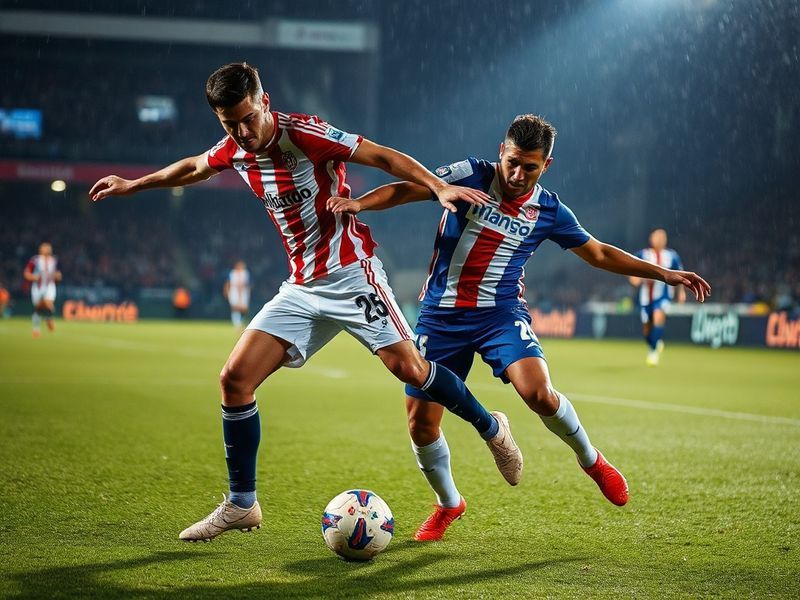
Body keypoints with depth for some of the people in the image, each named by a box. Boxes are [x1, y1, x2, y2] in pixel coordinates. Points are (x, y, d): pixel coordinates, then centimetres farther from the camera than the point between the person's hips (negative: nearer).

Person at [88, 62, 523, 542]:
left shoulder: (304, 133, -16)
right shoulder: (234, 151, 3)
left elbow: (385, 157, -16)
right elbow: (192, 168, 26)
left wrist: (439, 187, -29)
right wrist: (132, 185, 36)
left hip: (351, 272, -6)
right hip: (301, 288, 6)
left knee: (407, 366, -18)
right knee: (235, 379, -4)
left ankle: (491, 428, 9)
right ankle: (242, 505, 7)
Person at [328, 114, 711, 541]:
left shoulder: (549, 211, 2)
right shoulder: (471, 176, -5)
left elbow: (599, 254, 15)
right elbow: (405, 190, -6)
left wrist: (663, 274, 12)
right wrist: (358, 203, -26)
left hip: (501, 313, 0)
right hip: (441, 315, 0)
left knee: (538, 394, -26)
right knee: (420, 422, -4)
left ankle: (591, 460, 5)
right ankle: (448, 504, 24)